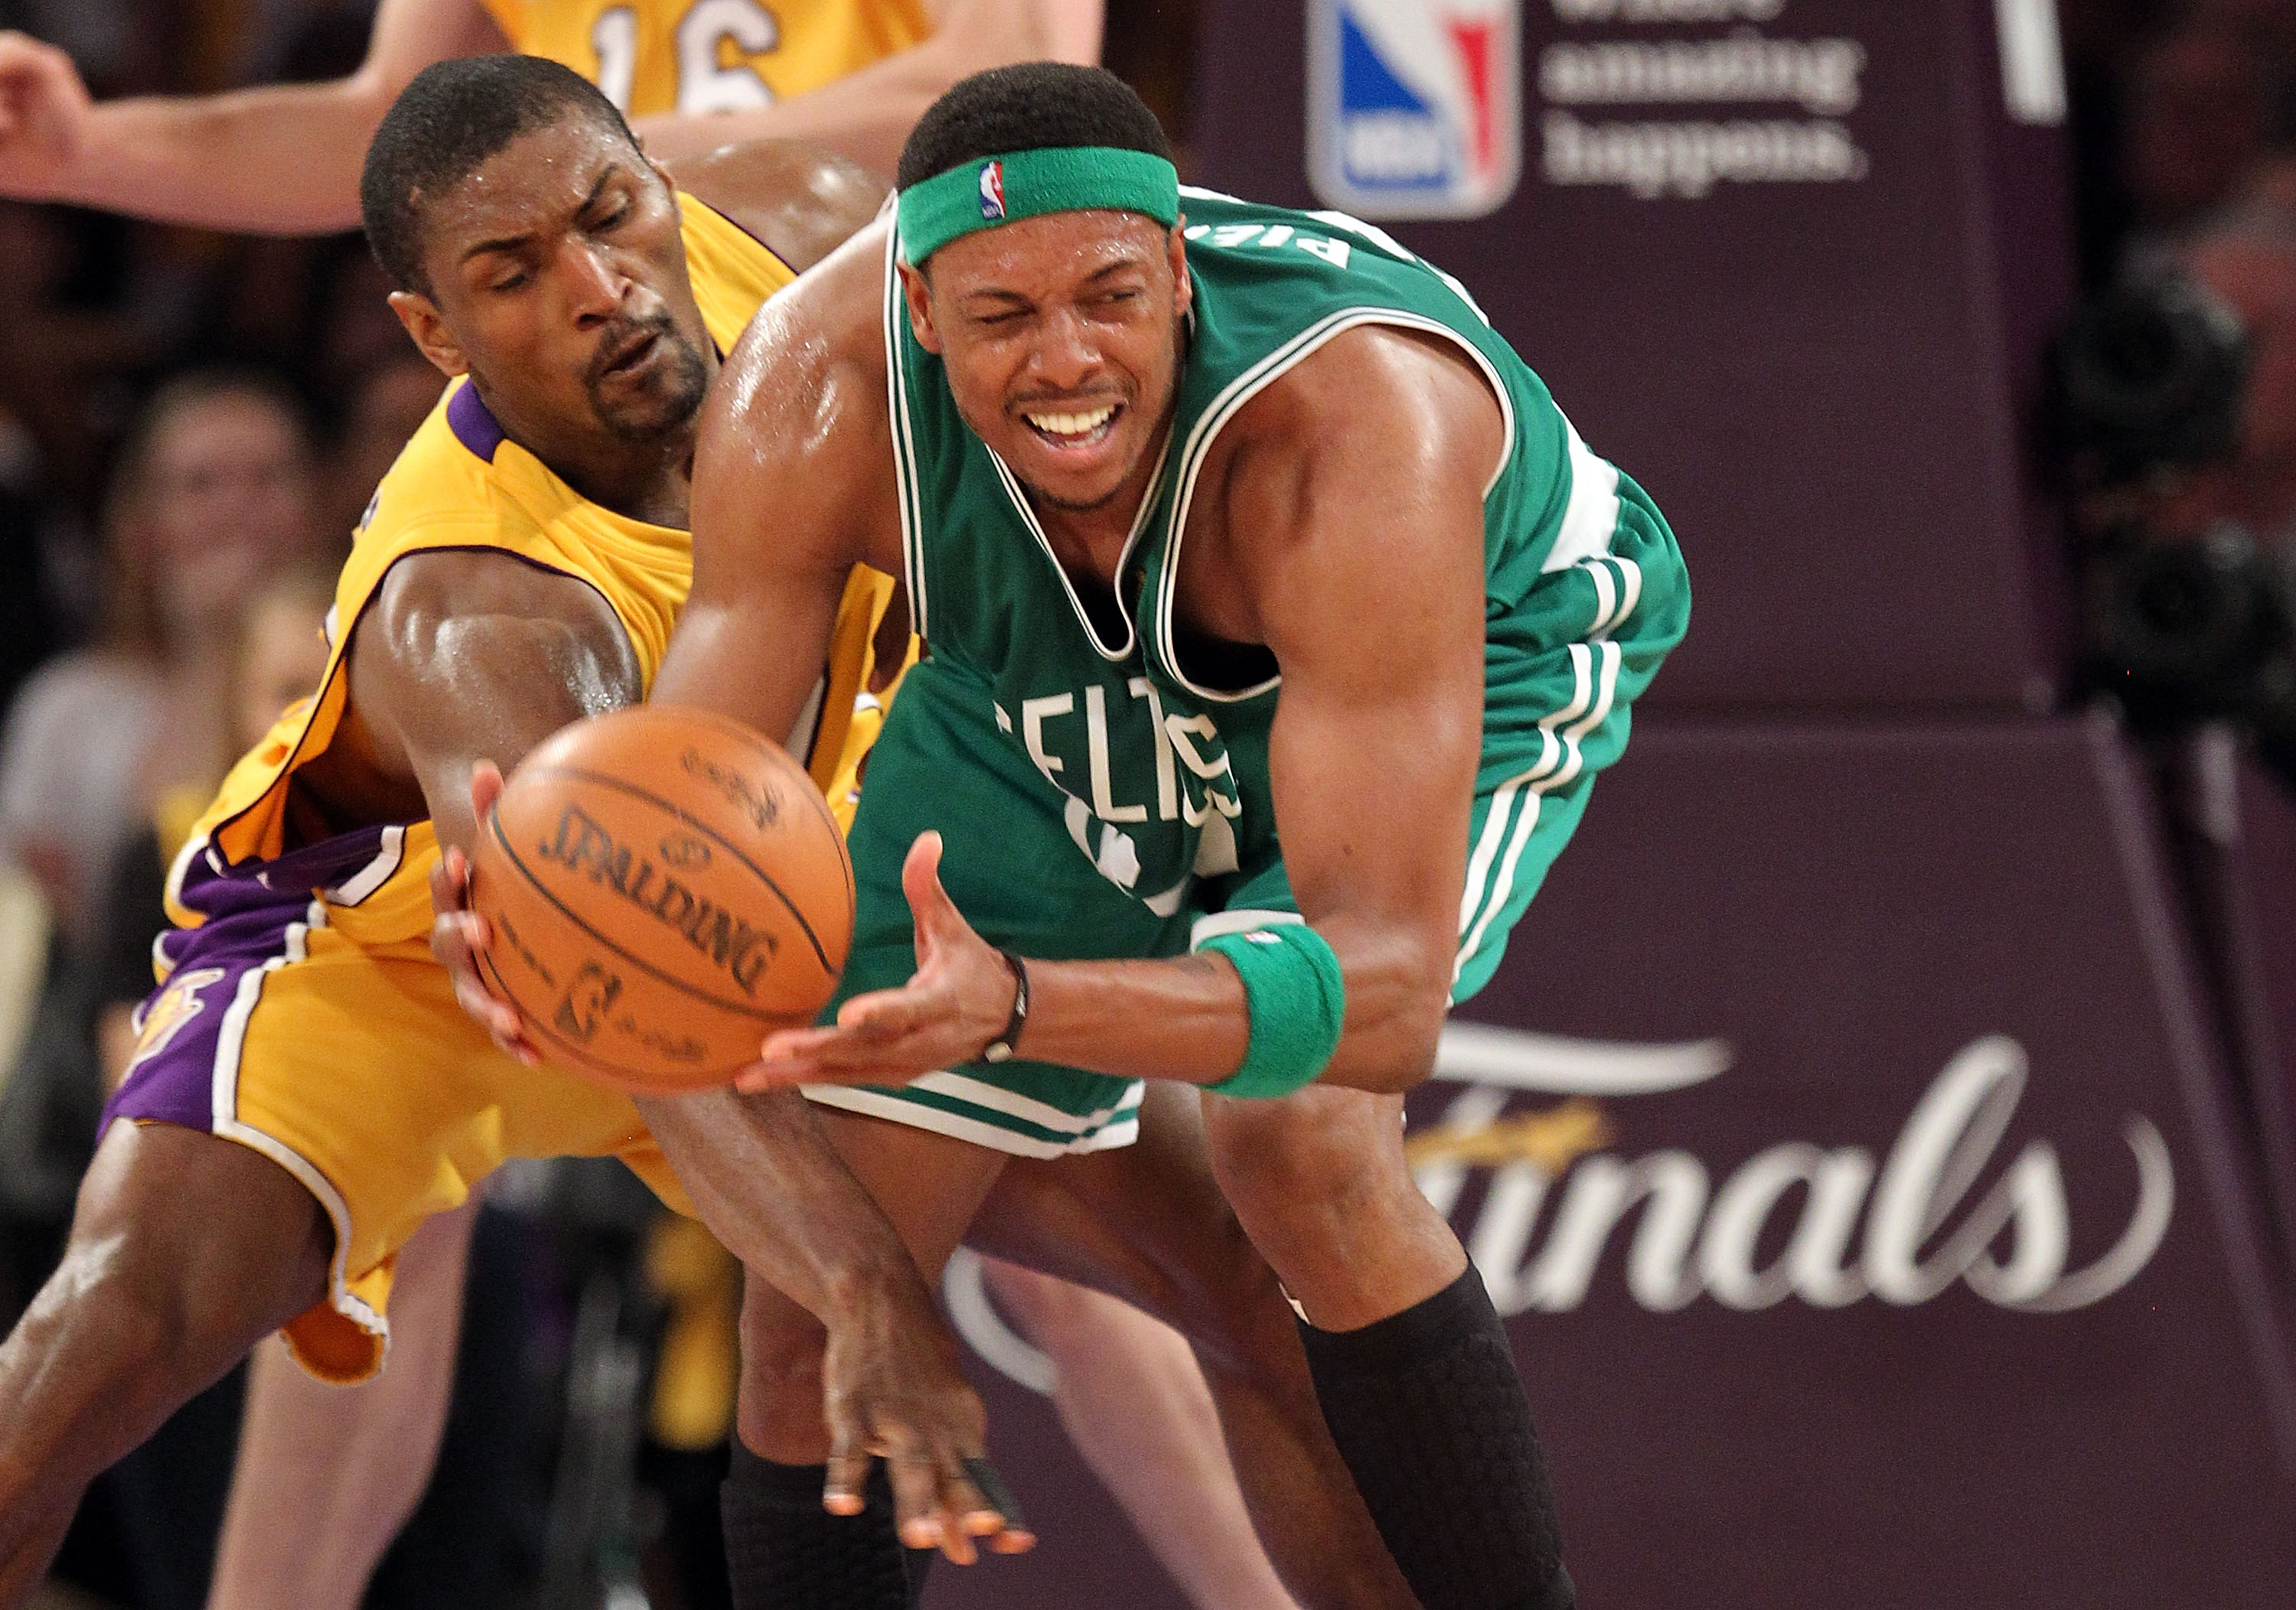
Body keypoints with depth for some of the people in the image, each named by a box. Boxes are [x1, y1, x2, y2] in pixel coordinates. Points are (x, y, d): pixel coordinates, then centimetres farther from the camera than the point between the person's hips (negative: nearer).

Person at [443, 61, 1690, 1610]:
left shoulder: (1351, 433, -45)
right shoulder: (815, 391, -34)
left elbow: (1387, 994, -50)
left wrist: (1015, 1007, -67)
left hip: (1474, 647, -4)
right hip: (1065, 695, 4)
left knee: (1300, 1143, -31)